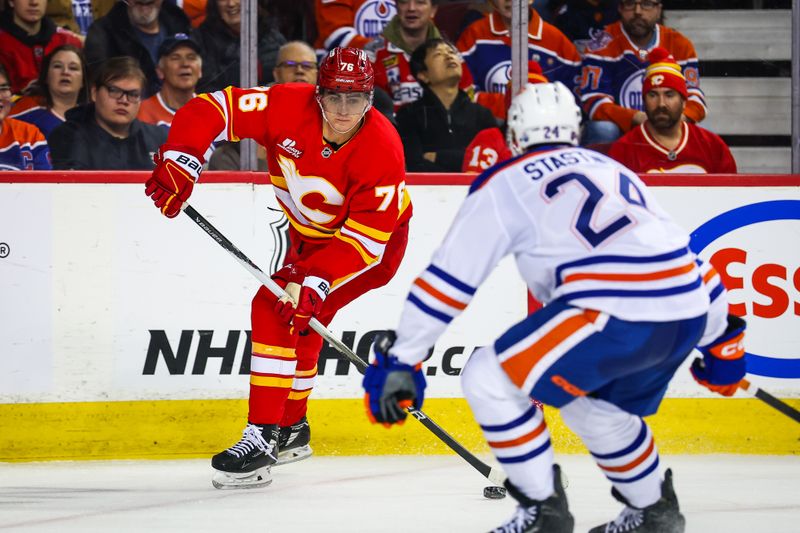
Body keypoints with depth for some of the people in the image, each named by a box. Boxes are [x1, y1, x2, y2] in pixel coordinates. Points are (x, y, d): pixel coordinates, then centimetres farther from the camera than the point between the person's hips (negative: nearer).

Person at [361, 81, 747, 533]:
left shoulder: (505, 183, 10)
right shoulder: (612, 170, 29)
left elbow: (448, 280, 6)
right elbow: (682, 254, 32)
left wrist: (399, 359, 11)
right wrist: (722, 341, 40)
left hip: (619, 314, -7)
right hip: (688, 316, 7)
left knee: (488, 379, 4)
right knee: (591, 402, 31)